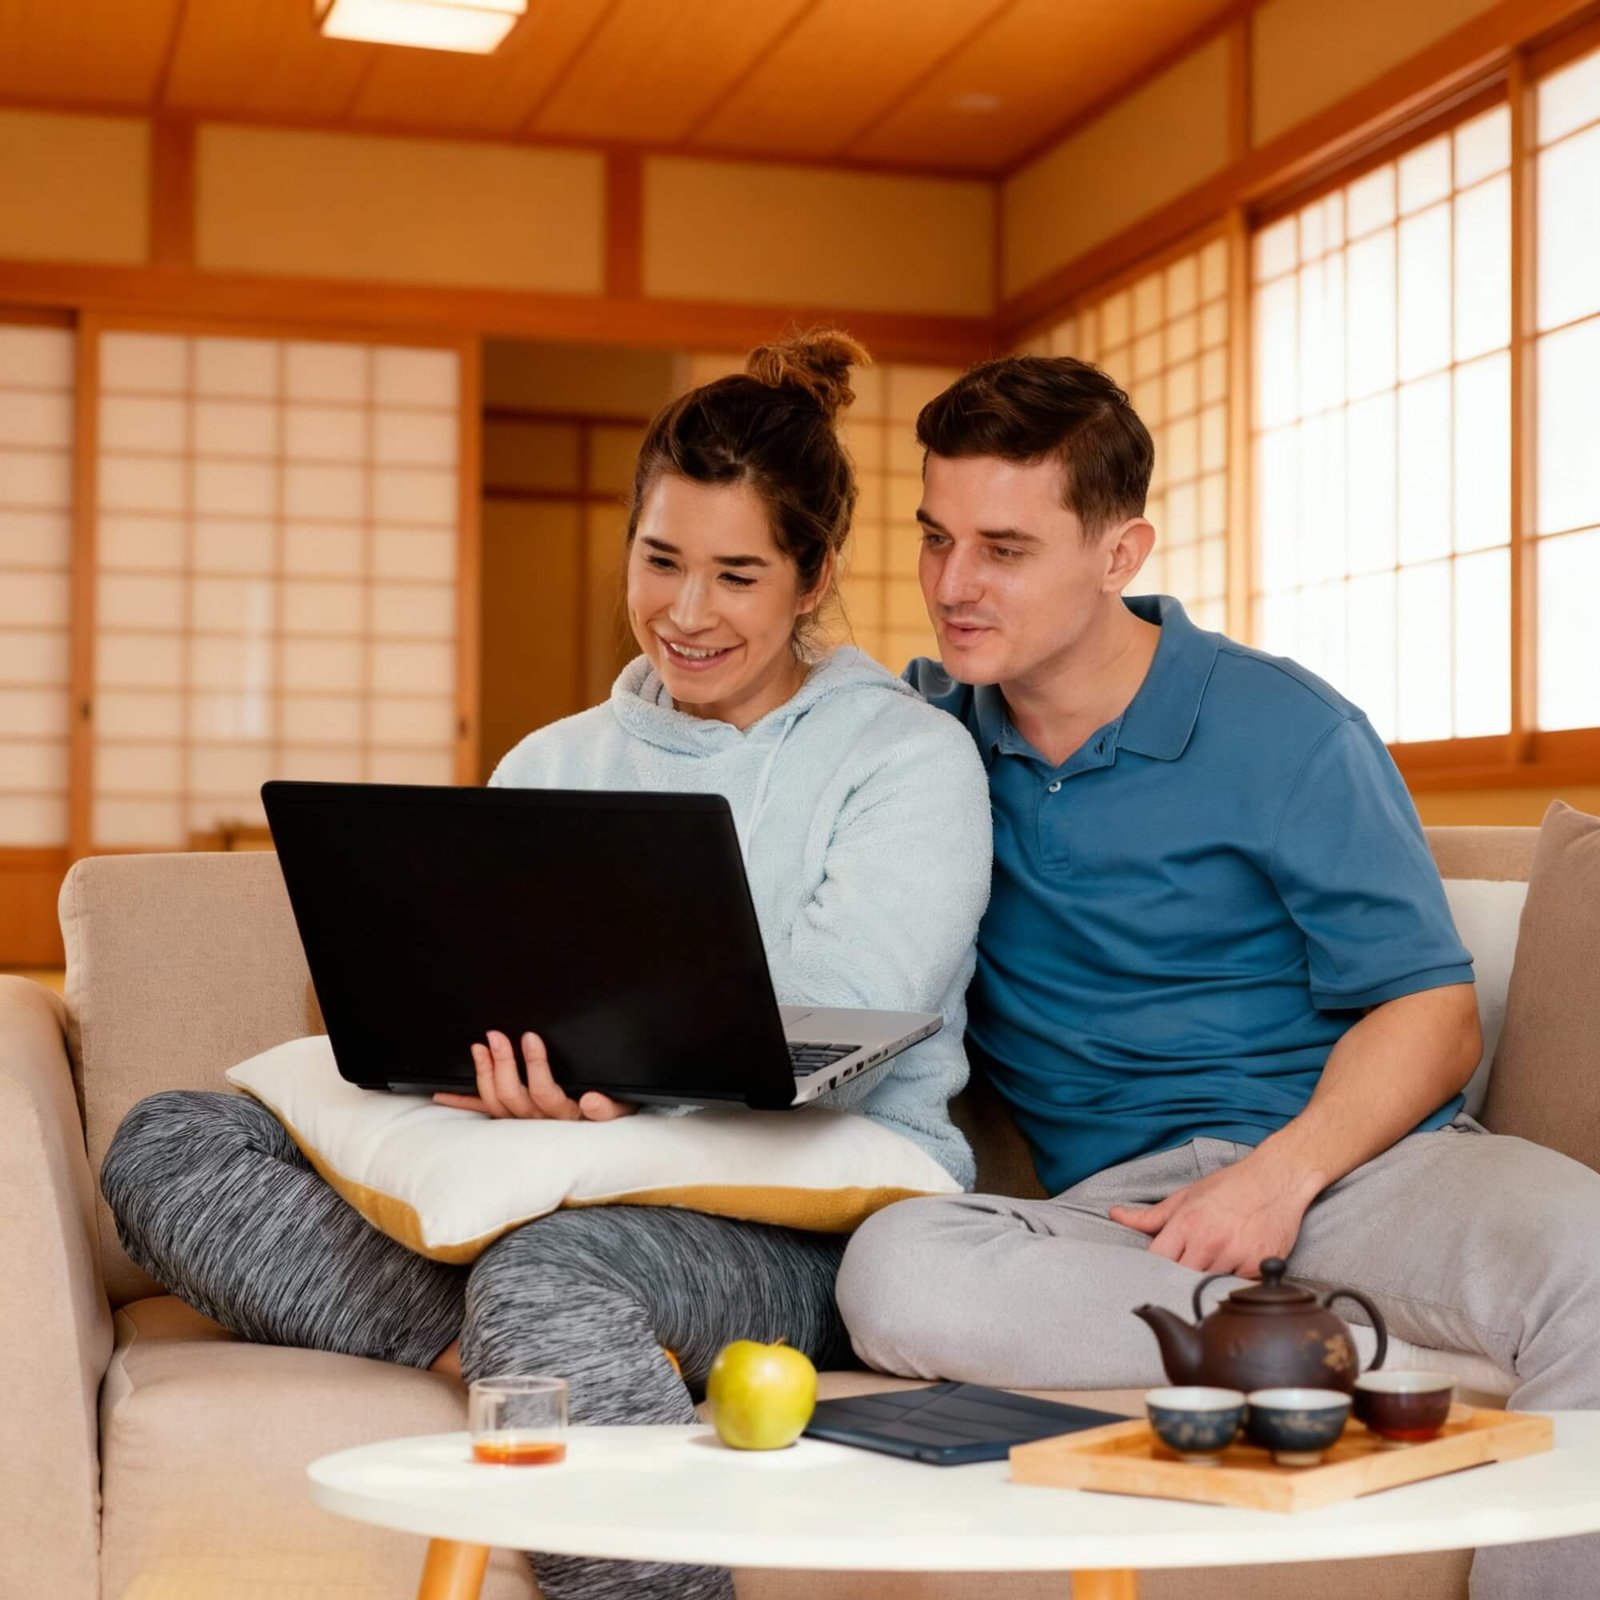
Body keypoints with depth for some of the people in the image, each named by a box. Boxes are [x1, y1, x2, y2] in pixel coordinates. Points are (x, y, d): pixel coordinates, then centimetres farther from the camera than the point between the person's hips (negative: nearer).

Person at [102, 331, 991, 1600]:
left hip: (814, 1220, -5)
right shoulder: (554, 765, 20)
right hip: (571, 1190, 6)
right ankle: (497, 1351, -30)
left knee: (549, 1276, -39)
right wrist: (466, 1050, -17)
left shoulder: (910, 758, 3)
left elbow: (827, 1036, -11)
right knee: (166, 1145, -15)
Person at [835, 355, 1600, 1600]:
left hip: (1350, 1152, -2)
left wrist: (1286, 1170, -18)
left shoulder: (1286, 732, 3)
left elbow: (1433, 1015, 1)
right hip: (1118, 1199, 2)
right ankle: (1331, 1351, -28)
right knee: (896, 1269, -33)